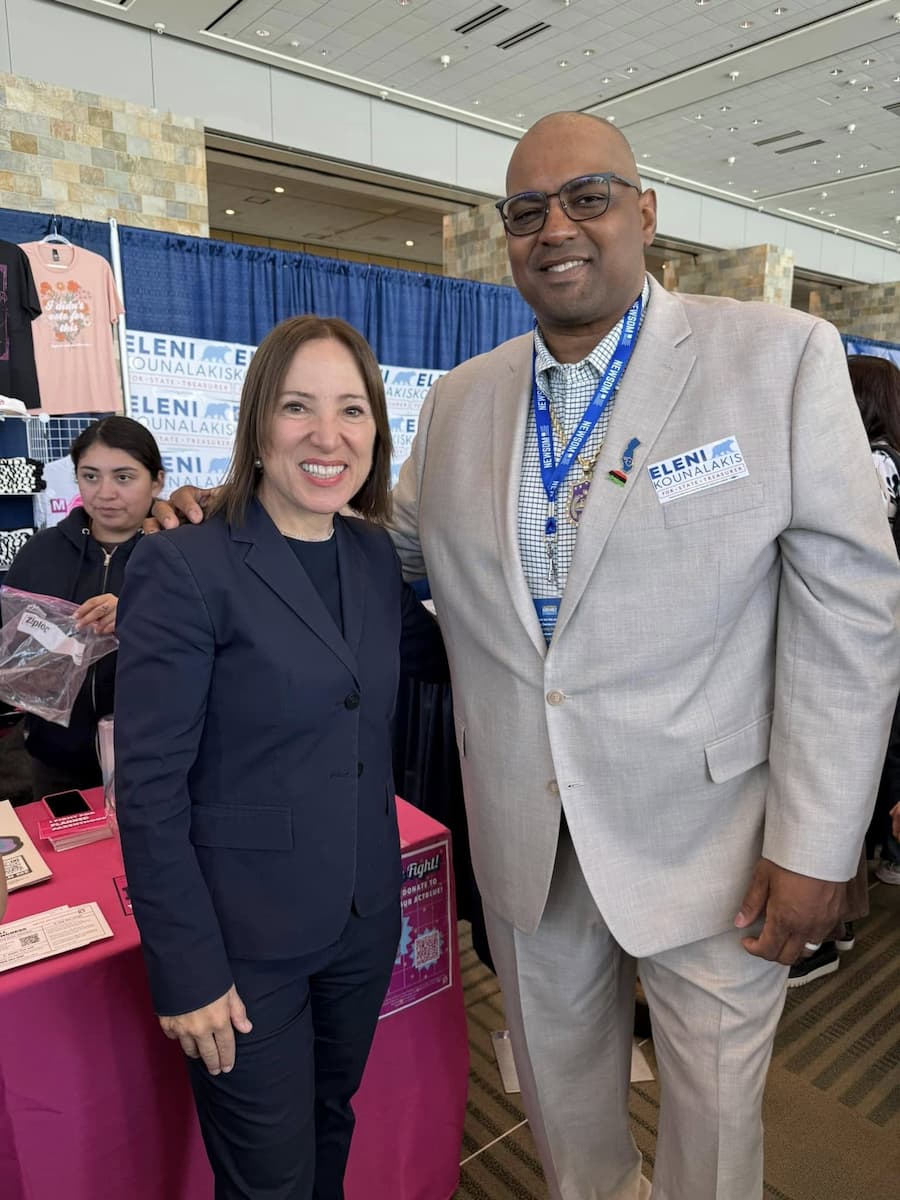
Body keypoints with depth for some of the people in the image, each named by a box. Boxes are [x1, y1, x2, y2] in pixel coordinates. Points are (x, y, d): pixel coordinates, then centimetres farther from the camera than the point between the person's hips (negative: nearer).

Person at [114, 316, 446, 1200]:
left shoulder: (375, 555, 1)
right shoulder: (183, 567, -18)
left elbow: (435, 654, 14)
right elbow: (149, 786, -16)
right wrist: (186, 968, -14)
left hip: (364, 918, 6)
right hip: (244, 938, -5)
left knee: (332, 1124, 27)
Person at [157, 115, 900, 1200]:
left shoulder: (779, 356, -10)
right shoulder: (460, 399, 3)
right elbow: (390, 546, 14)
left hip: (708, 833, -3)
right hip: (525, 834, 4)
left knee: (714, 1105, 18)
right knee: (556, 1062, 25)